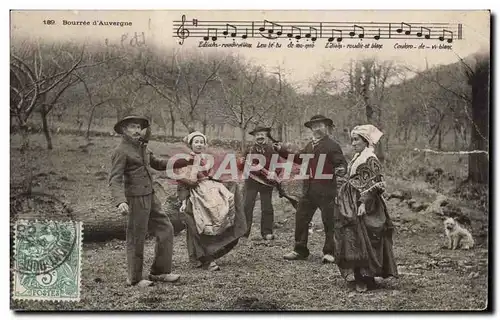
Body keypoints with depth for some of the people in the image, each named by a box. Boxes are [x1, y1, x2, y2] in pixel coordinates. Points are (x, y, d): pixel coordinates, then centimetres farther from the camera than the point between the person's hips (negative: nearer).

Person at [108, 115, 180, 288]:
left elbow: (155, 163, 29)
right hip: (135, 198, -8)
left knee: (165, 229, 8)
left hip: (150, 197, 9)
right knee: (136, 238, 1)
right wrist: (120, 201, -35)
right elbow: (115, 180, -20)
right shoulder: (121, 151, -12)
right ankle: (134, 278, 16)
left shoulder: (142, 147, 14)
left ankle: (159, 272, 18)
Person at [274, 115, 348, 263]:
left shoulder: (332, 145, -6)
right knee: (301, 219, 10)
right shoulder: (310, 146, 17)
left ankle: (329, 252, 12)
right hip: (308, 189, 7)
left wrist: (341, 169, -34)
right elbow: (299, 158, 30)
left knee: (329, 222, 1)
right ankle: (300, 251, 21)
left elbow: (342, 163, -11)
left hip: (326, 191, -7)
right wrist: (282, 151, 27)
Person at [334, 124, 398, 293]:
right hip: (352, 204, 9)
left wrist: (363, 203, -23)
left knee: (363, 239, -5)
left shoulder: (370, 159, -12)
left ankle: (364, 278, 1)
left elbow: (371, 186, -17)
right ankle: (356, 273, 18)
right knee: (353, 239, 10)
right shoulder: (357, 158, 14)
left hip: (363, 205, -9)